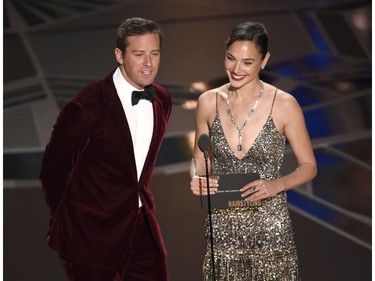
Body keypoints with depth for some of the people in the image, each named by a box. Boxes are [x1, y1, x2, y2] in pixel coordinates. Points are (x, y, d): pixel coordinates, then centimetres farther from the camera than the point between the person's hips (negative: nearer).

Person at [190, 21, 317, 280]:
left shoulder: (284, 105, -8)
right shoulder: (208, 102, 0)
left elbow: (309, 166, 0)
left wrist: (276, 185, -19)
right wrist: (196, 179, -10)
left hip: (270, 227, -2)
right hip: (222, 226, 2)